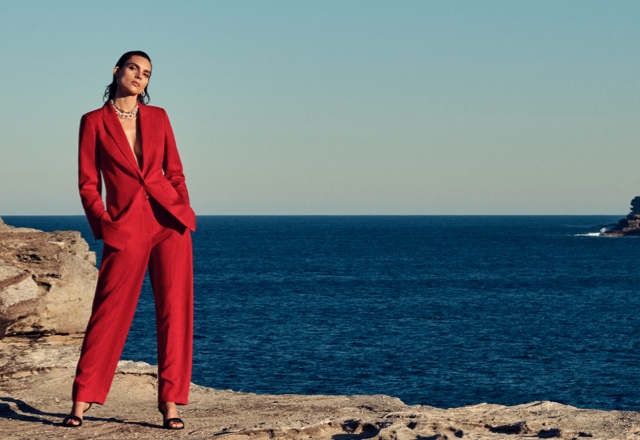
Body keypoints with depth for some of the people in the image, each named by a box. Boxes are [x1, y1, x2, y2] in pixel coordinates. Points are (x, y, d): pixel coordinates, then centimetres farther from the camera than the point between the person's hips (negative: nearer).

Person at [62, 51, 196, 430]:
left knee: (176, 309, -3)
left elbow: (174, 171, 13)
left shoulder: (158, 118, 12)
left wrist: (184, 213, 1)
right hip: (124, 227, -3)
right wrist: (102, 225, -7)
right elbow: (88, 183, 3)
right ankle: (81, 402, 5)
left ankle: (170, 403, 2)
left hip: (169, 221, 3)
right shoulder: (94, 122, 5)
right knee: (110, 313, -4)